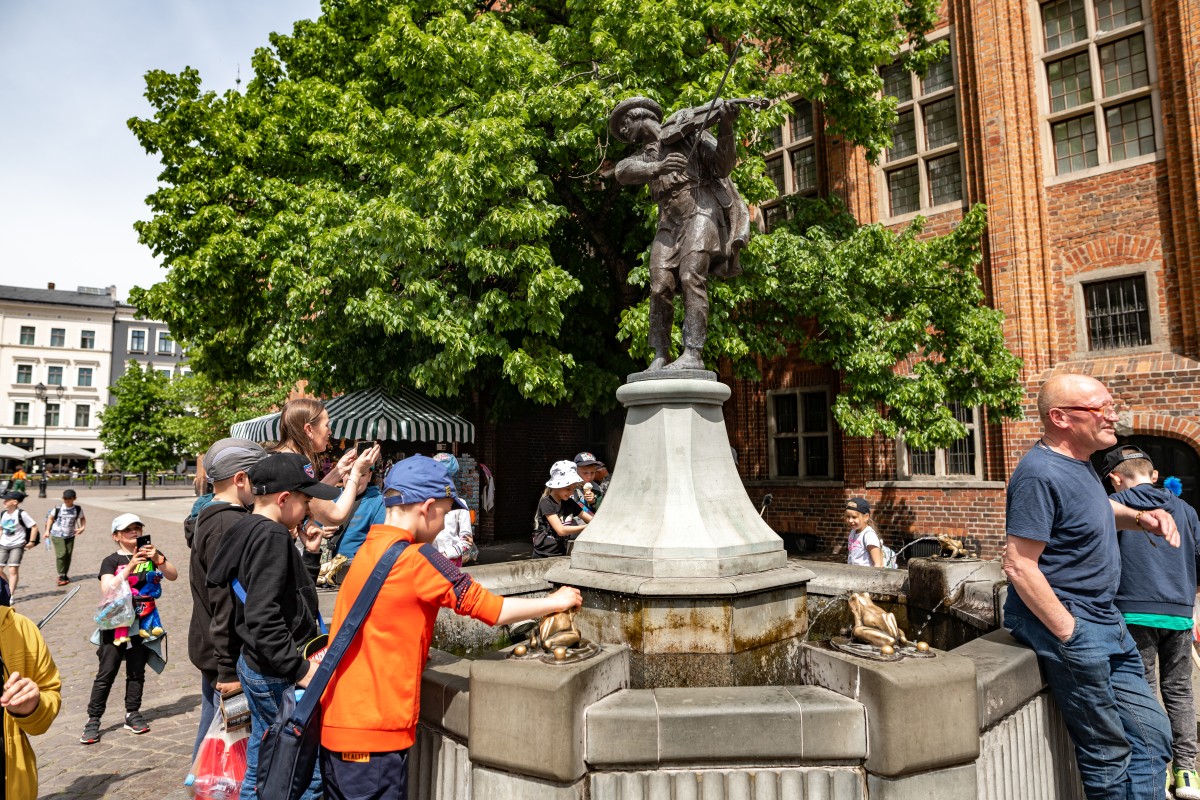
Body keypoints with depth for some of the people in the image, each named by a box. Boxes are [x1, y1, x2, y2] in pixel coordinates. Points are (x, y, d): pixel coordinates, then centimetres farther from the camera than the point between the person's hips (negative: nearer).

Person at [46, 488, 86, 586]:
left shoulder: (78, 509, -2)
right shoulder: (58, 508, -7)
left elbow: (82, 518, 16)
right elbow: (50, 518, 8)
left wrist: (83, 527, 0)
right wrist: (47, 530, 3)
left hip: (70, 536, 3)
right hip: (57, 535, -3)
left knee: (68, 555, 5)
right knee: (61, 554, -14)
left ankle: (65, 575, 20)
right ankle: (61, 576, -4)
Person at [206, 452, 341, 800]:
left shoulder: (247, 530, 9)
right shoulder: (272, 536, -20)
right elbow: (263, 616, -27)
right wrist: (299, 669, -23)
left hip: (255, 666, 10)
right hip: (277, 677, -10)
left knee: (261, 772, 21)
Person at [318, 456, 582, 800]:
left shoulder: (368, 550, 5)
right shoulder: (416, 557, -19)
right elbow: (494, 610, -13)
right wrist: (556, 602, -1)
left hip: (334, 721, 8)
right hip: (373, 735, -8)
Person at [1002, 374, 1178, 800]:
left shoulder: (1078, 460, 7)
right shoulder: (1041, 473, -23)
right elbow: (1019, 566, -25)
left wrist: (1139, 517, 8)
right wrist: (1069, 635, -21)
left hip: (1106, 623, 10)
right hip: (1065, 622, -10)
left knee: (1152, 734, 17)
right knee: (1109, 753, 2)